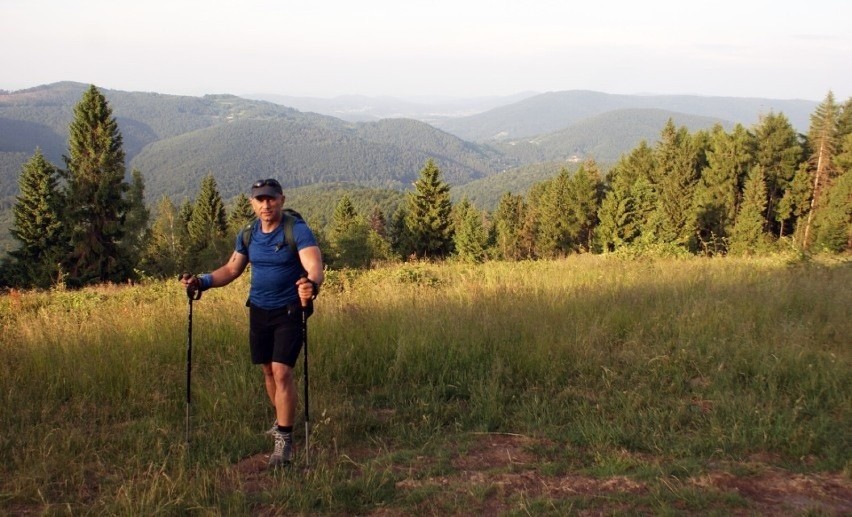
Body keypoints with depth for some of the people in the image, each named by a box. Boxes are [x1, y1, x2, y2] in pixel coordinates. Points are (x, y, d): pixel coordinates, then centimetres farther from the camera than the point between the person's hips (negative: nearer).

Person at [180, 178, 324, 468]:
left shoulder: (298, 231, -17)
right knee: (268, 371, 13)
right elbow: (232, 269, 12)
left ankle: (284, 439, -4)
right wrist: (202, 282, -4)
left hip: (289, 312, -5)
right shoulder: (248, 235, 2)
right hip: (259, 311, 6)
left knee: (282, 372, -12)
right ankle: (282, 420, 34)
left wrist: (312, 284, -53)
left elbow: (314, 266, -31)